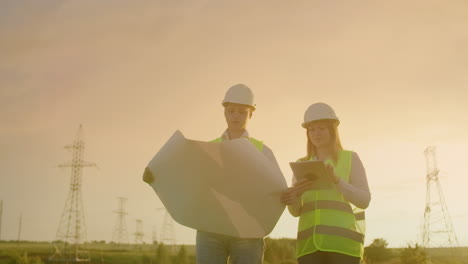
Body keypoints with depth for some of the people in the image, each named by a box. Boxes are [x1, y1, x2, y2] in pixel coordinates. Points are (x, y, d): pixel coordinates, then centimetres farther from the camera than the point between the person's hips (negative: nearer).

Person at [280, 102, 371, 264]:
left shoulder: (351, 159, 8)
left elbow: (364, 201, -3)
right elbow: (296, 211, 10)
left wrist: (336, 179, -19)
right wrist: (294, 196, -14)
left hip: (343, 242, -3)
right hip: (311, 245, 3)